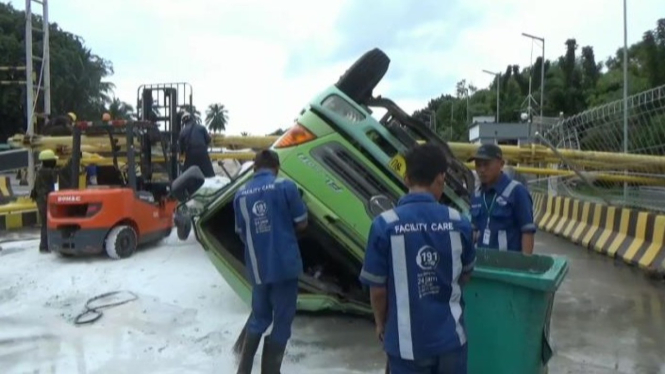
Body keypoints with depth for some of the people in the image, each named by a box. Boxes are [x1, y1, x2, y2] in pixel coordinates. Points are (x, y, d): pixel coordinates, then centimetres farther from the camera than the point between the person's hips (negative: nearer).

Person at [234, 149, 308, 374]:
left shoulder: (241, 194, 3)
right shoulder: (286, 186, -8)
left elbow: (242, 234, 11)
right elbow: (302, 223, -2)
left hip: (257, 268, 4)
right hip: (285, 265, -4)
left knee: (259, 317, 22)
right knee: (282, 320, 9)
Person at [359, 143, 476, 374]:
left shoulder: (385, 225, -17)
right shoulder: (459, 223, -9)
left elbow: (377, 289, -10)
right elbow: (465, 276, 7)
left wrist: (381, 324, 9)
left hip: (406, 340, -2)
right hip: (450, 336, 2)